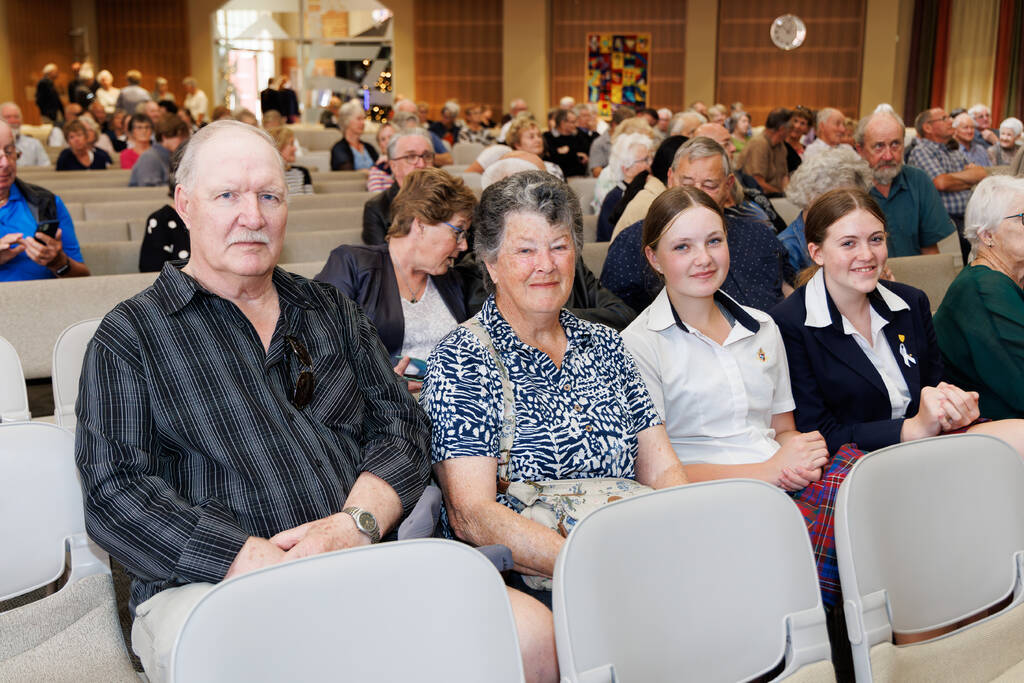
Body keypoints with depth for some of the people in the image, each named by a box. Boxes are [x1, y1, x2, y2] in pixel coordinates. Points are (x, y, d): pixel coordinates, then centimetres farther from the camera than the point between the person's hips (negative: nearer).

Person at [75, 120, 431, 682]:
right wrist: (256, 561, -17)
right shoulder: (131, 334, 7)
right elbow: (114, 493, -4)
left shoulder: (330, 311, 20)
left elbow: (402, 426, 12)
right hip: (207, 587, -3)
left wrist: (355, 523, -10)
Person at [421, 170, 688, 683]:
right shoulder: (461, 360, -1)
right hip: (516, 578, -5)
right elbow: (471, 514, -11)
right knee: (533, 635, -37)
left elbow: (662, 472, 14)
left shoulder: (604, 346, 15)